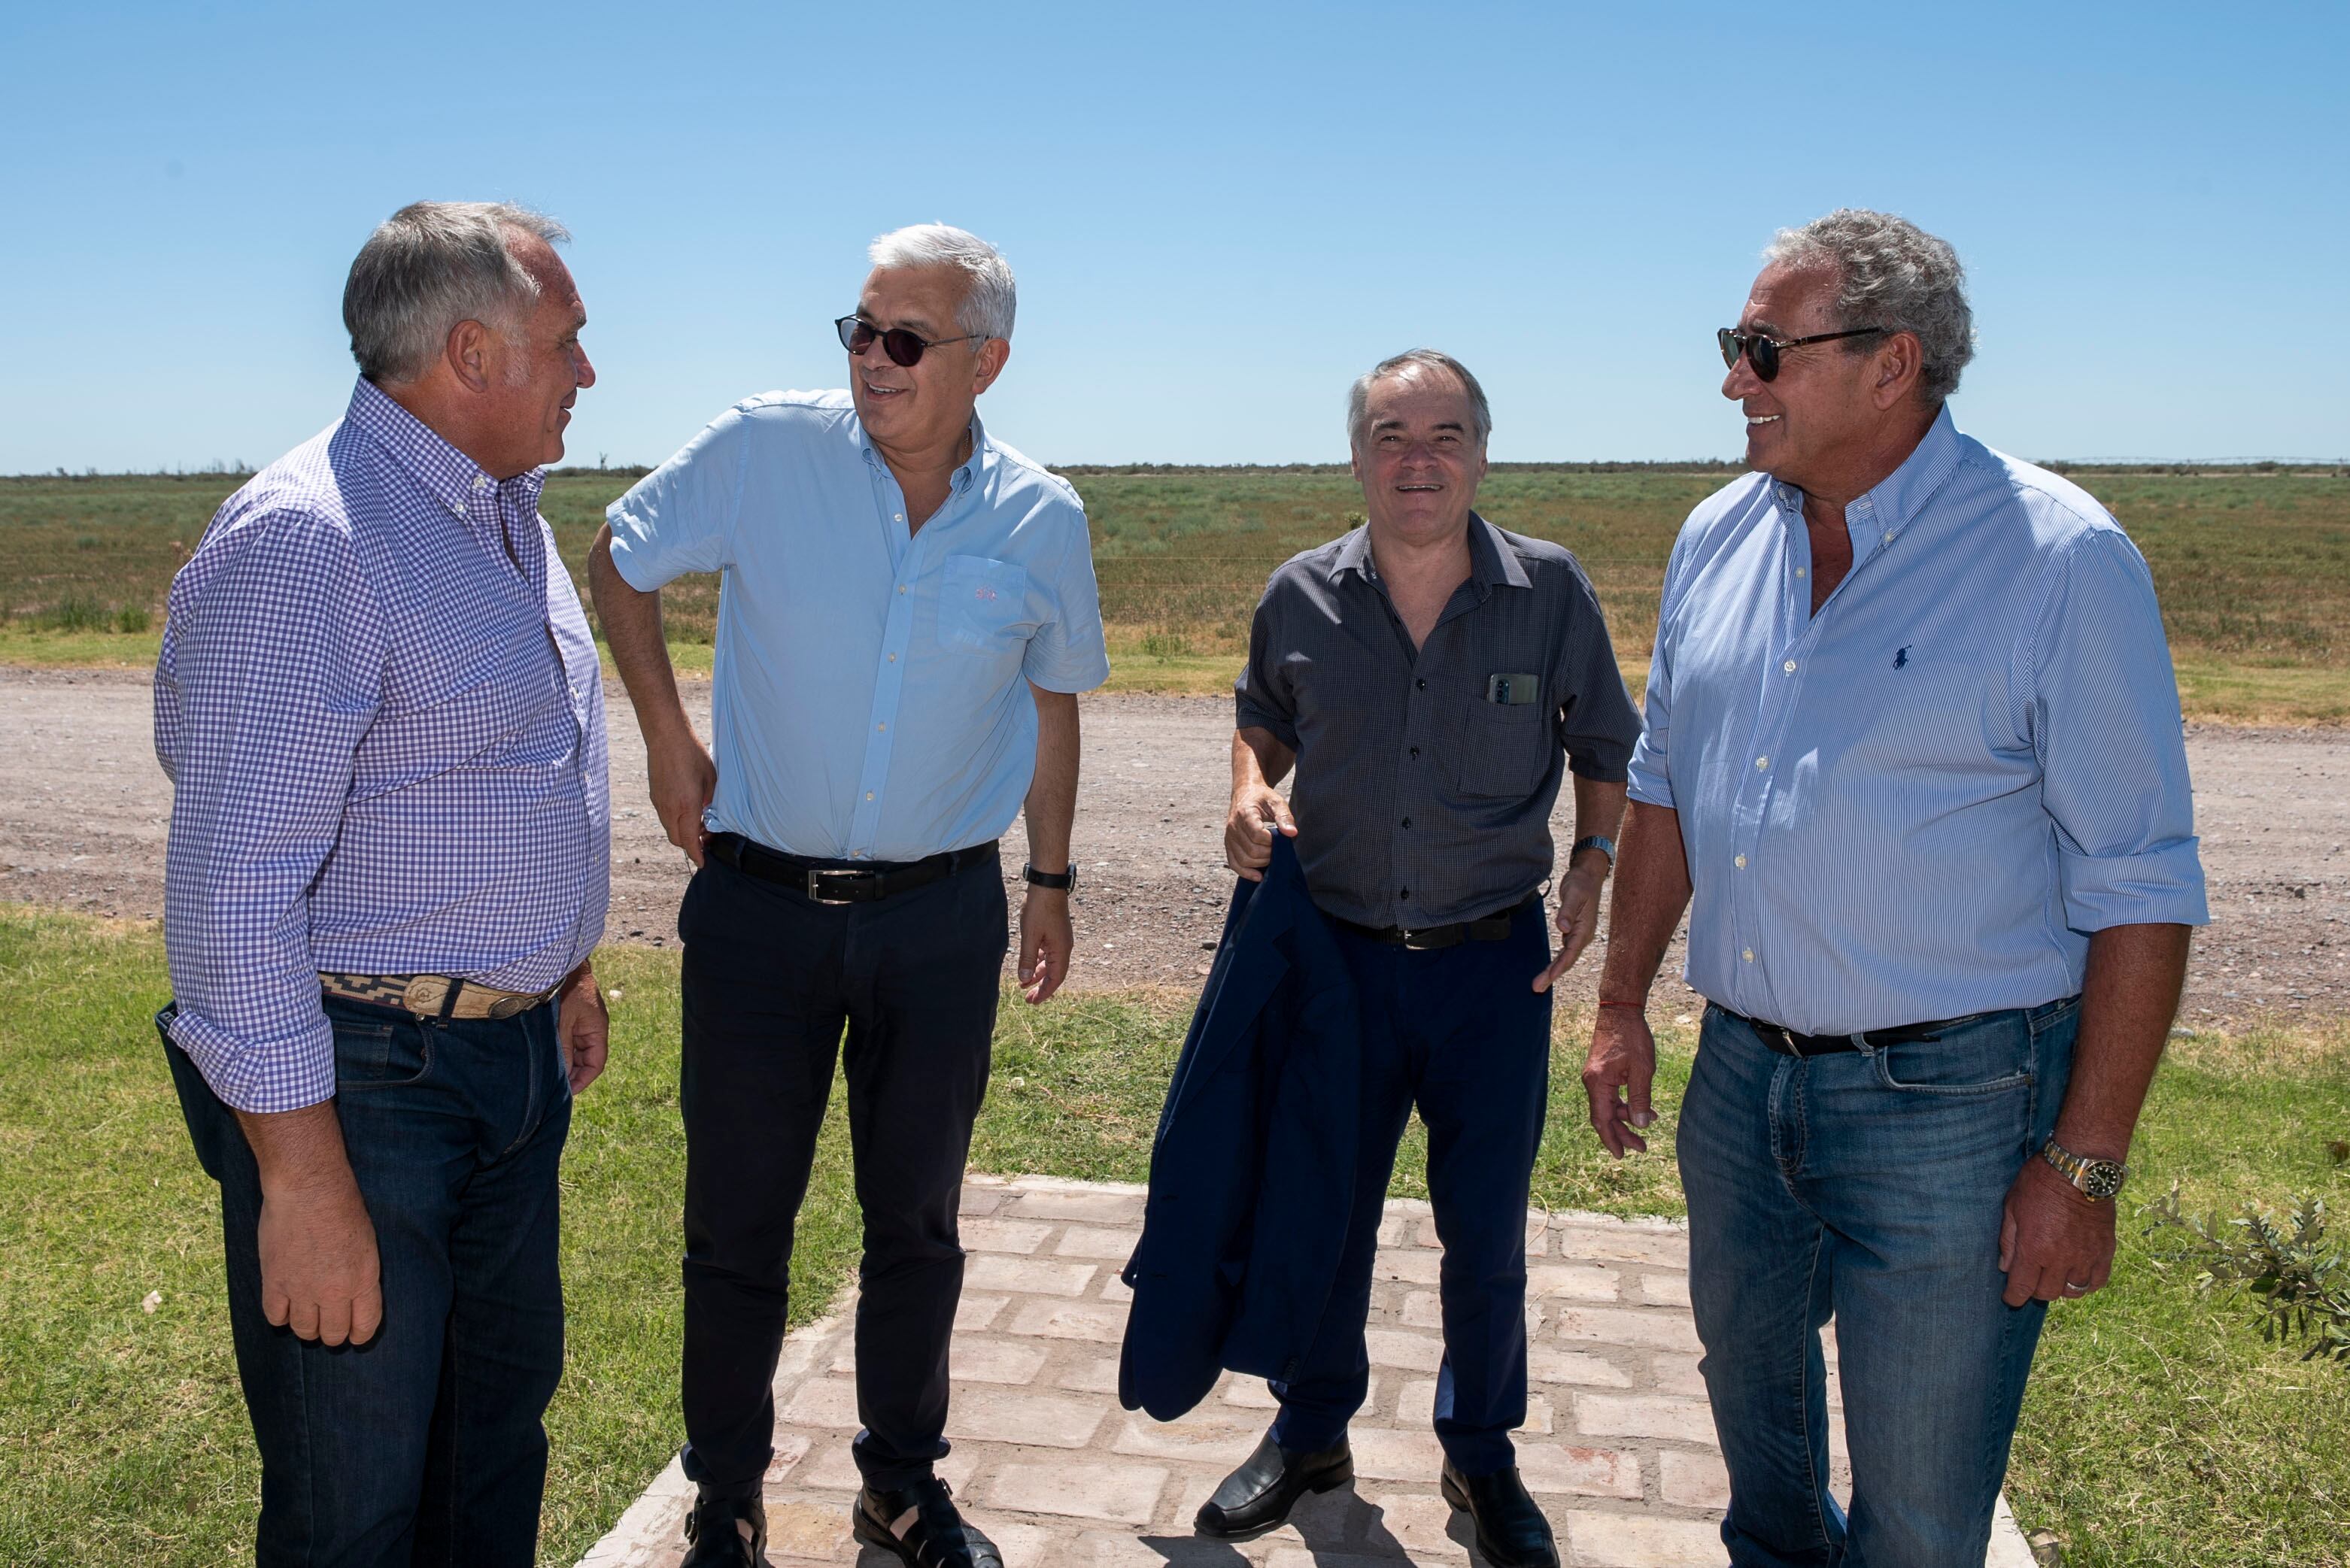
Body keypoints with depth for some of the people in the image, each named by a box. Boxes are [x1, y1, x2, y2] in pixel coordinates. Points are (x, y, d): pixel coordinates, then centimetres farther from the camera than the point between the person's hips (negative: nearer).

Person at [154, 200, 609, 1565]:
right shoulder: (305, 542, -21)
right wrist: (298, 1174, -23)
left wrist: (567, 968, 22)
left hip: (515, 1055, 9)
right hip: (362, 1079, -8)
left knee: (503, 1416, 22)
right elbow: (236, 881, -24)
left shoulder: (510, 514, 10)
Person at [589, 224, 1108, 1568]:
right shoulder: (764, 449, -9)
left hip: (942, 916, 1)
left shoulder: (1043, 521, -3)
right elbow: (621, 562, 7)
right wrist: (667, 738, 1)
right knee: (738, 1225, 9)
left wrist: (1051, 878, 16)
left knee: (917, 1223, 15)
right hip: (760, 904, -1)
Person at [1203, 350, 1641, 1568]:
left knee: (1486, 1238, 12)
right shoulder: (1300, 599, -3)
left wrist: (1593, 861, -4)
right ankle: (1312, 1433, 38)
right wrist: (1250, 791, -4)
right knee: (1322, 1217, 14)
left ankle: (1480, 1455, 36)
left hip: (1495, 963, -1)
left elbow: (1607, 747, 8)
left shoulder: (1552, 593, -5)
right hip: (1337, 955, 1)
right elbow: (1262, 716, 16)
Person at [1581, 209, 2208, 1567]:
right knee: (1751, 1389, 26)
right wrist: (1624, 1006, 13)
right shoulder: (1722, 538, 3)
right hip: (1743, 1074, 6)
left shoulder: (2060, 560, -15)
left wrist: (2085, 1163, -13)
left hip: (1947, 1104, -6)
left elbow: (2141, 887, -13)